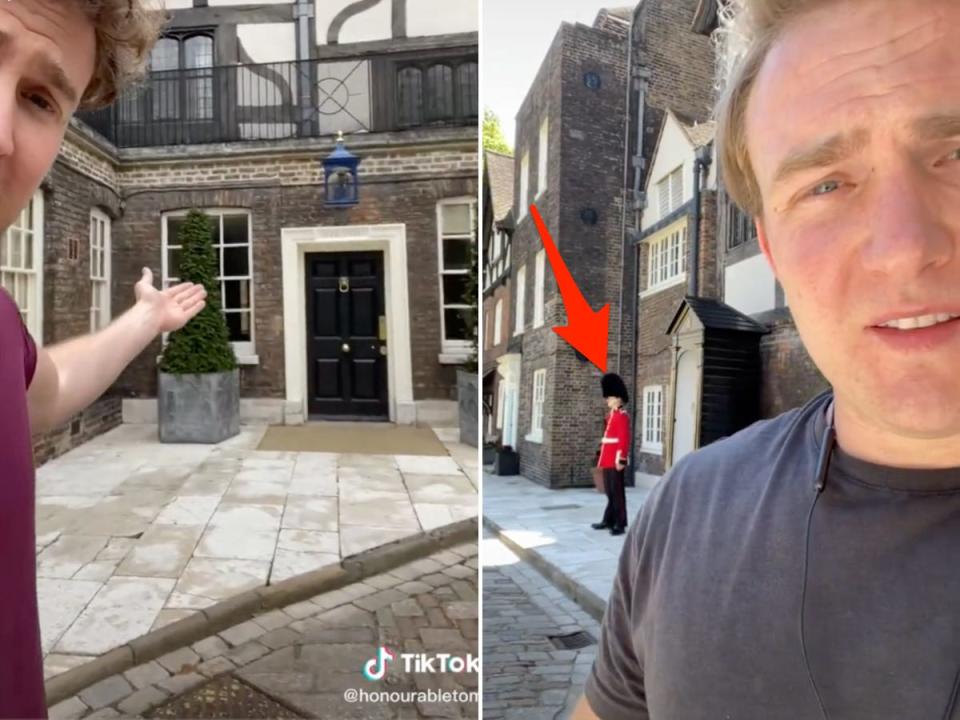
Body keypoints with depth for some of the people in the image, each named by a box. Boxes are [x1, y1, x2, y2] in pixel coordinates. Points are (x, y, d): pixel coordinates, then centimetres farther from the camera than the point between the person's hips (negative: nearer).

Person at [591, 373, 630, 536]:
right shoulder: (611, 416, 17)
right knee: (610, 492, 15)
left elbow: (624, 440, -18)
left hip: (615, 461, -9)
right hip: (608, 460, 9)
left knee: (617, 492, -4)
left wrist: (621, 459, -22)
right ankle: (609, 520, 24)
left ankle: (620, 524, 2)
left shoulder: (622, 416, -12)